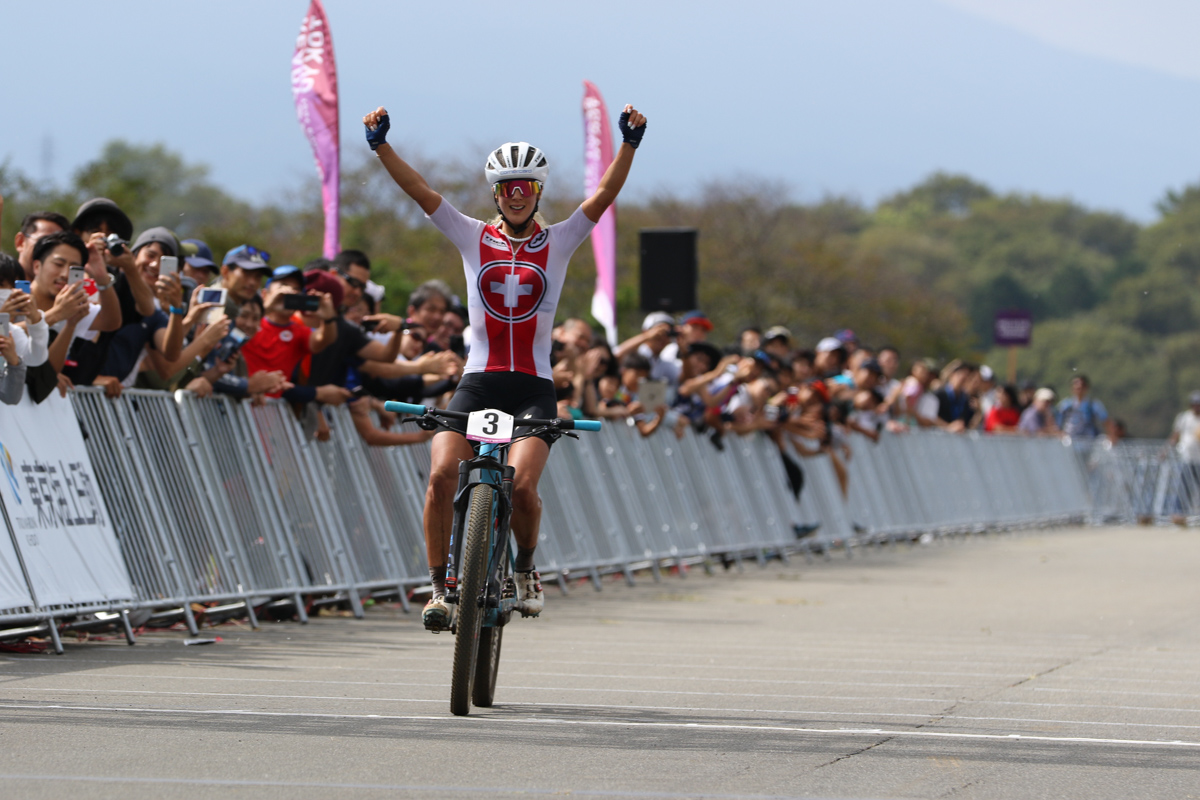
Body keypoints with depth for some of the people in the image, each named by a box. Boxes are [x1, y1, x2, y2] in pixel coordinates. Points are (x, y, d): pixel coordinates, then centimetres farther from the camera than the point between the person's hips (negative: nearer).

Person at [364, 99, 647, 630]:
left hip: (533, 387, -1)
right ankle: (440, 586, -6)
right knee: (442, 474, -20)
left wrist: (629, 144, -19)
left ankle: (525, 568, 8)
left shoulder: (558, 243, 7)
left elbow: (604, 197, -5)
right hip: (478, 381, 1)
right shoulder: (474, 238, 8)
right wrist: (380, 145, -14)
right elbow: (419, 191, -1)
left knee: (521, 483, -21)